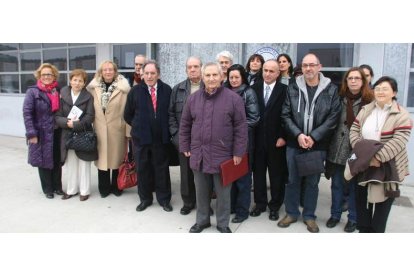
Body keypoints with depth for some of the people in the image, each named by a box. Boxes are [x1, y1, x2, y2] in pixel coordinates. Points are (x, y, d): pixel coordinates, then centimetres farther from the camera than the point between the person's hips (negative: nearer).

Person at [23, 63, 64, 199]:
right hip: (42, 133, -3)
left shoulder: (58, 90, 7)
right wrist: (31, 133, -14)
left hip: (57, 133, 4)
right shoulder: (33, 91, -5)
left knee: (57, 160, 11)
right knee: (44, 160, 7)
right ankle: (47, 189, 22)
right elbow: (27, 113, -9)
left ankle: (57, 186, 26)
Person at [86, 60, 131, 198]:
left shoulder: (123, 87, -7)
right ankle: (104, 187, 24)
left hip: (117, 129, -2)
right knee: (102, 158, 10)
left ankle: (116, 187, 25)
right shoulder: (94, 87, 4)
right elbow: (91, 108, 6)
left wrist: (128, 130, -11)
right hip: (100, 129, 3)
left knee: (117, 157, 9)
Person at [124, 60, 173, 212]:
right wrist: (138, 126, 7)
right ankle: (145, 198, 26)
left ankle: (164, 199, 22)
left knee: (162, 168, 8)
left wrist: (165, 128, 4)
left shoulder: (167, 90, -3)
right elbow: (128, 114, 8)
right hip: (141, 136, 1)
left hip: (161, 137, -1)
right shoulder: (135, 90, -1)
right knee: (143, 168, 10)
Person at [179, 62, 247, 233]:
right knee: (201, 191, 17)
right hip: (198, 155, 3)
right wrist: (185, 147, 9)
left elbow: (241, 128, -7)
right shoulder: (193, 98, 4)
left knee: (222, 193, 11)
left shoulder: (233, 98, -7)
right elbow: (184, 125, 10)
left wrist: (238, 152, -8)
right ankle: (202, 220, 36)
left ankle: (223, 223, 29)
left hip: (223, 155, -3)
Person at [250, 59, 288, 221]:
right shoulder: (254, 88, 4)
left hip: (276, 140, -2)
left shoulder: (284, 90, -4)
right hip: (258, 139, 3)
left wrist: (283, 137, -11)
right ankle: (260, 203, 26)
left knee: (276, 175, 9)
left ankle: (275, 206, 23)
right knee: (258, 173, 11)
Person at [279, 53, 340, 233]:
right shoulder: (293, 88, 1)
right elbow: (286, 115, 0)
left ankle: (309, 216, 27)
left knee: (312, 182, 11)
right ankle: (291, 213, 28)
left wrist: (313, 137, -14)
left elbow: (333, 118, -6)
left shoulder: (331, 90, -2)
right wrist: (298, 134, -13)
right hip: (294, 143, 1)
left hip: (318, 144, -1)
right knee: (292, 180, 11)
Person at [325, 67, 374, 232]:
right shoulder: (339, 99, 3)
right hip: (338, 150, 3)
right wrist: (329, 146, 2)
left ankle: (353, 218, 27)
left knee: (354, 186, 10)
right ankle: (335, 214, 30)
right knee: (337, 184, 13)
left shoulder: (369, 101, -7)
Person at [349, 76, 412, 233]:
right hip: (363, 166, 5)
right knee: (361, 199, 13)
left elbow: (398, 142, -19)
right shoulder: (365, 110, 5)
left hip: (387, 169, -4)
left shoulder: (402, 115, -10)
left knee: (381, 203, 8)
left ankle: (376, 231, 25)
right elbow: (354, 131, 2)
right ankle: (363, 229, 30)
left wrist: (377, 158, -27)